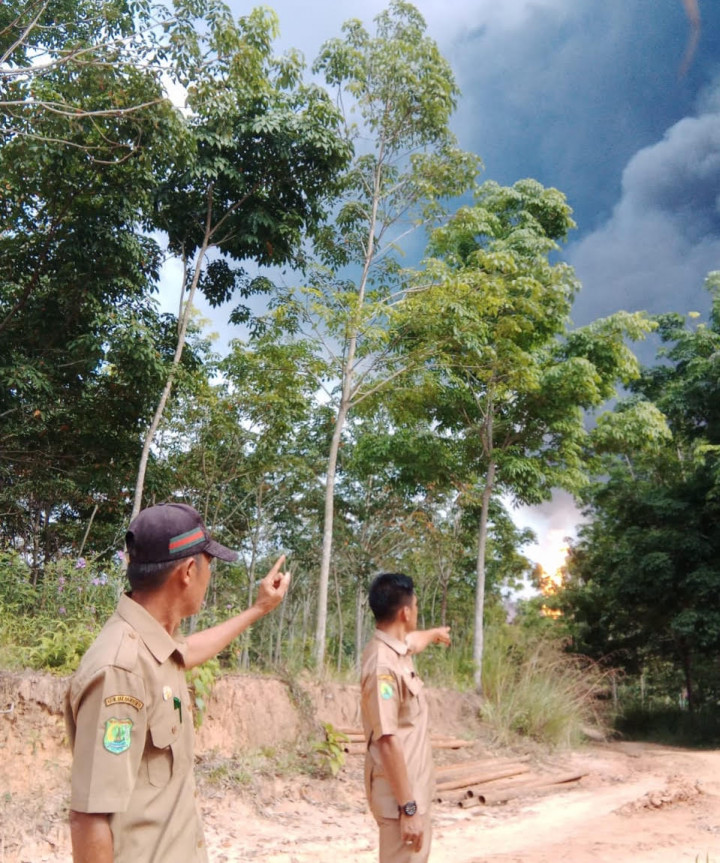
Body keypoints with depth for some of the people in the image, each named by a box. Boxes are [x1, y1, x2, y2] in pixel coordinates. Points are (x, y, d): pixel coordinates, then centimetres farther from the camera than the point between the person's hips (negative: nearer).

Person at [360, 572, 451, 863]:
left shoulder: (397, 647, 3)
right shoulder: (383, 665, -26)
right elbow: (388, 740, -28)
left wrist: (435, 633, 52)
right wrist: (408, 807, -26)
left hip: (414, 784, 10)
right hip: (401, 792, -10)